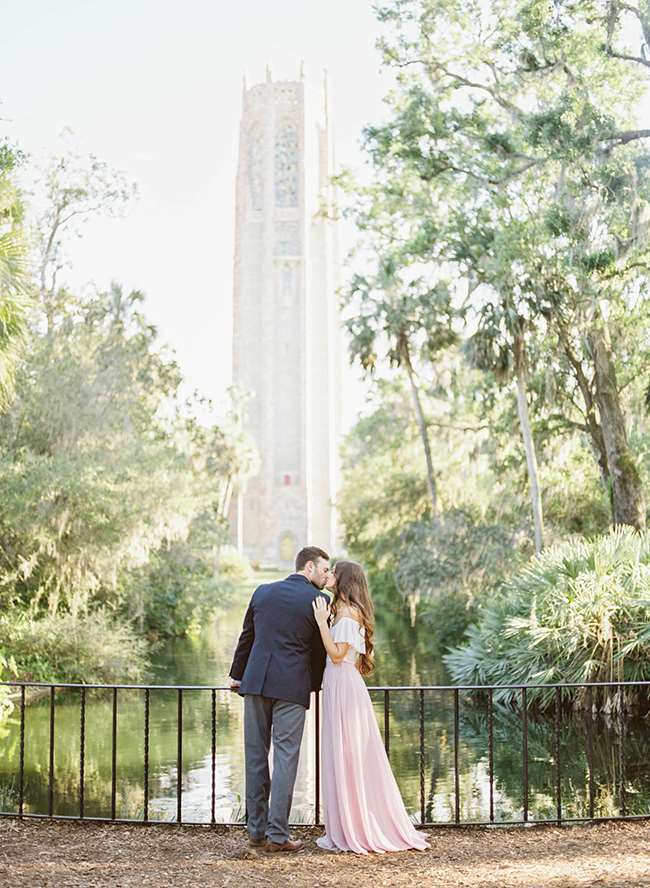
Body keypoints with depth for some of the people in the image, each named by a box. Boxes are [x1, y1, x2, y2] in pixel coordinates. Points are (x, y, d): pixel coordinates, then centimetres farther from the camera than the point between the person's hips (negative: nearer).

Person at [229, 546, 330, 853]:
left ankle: (256, 830, 15)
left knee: (256, 756, 10)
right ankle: (277, 833, 0)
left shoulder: (263, 591, 9)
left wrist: (236, 674, 26)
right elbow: (320, 651, 4)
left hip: (255, 681, 4)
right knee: (285, 758, 0)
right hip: (292, 686, -4)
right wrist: (315, 686, 21)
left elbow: (247, 636, 16)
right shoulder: (318, 601, -3)